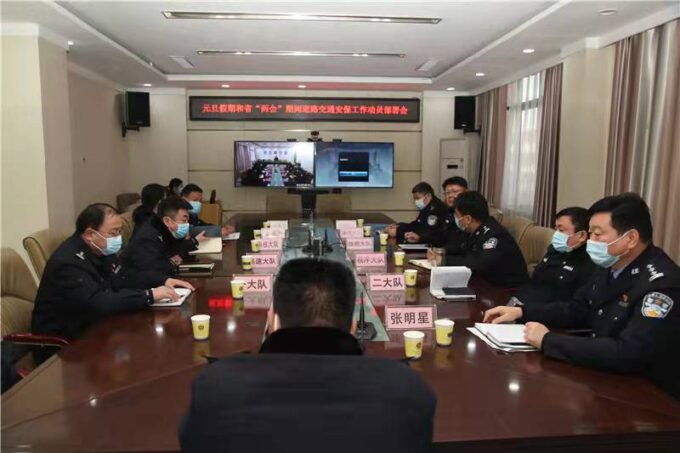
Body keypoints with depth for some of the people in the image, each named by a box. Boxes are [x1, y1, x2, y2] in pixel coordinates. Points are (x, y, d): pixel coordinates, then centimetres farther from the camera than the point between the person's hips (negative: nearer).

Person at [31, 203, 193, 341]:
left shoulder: (100, 250, 2)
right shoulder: (68, 262, -25)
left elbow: (123, 278, 10)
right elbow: (99, 303, -36)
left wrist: (164, 280, -4)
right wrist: (149, 295, -33)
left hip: (90, 327, 8)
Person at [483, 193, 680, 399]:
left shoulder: (662, 284, -25)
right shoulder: (610, 265, 2)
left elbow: (628, 354, -34)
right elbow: (576, 309, 13)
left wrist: (548, 340, -29)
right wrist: (521, 312, 0)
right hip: (605, 376, 7)